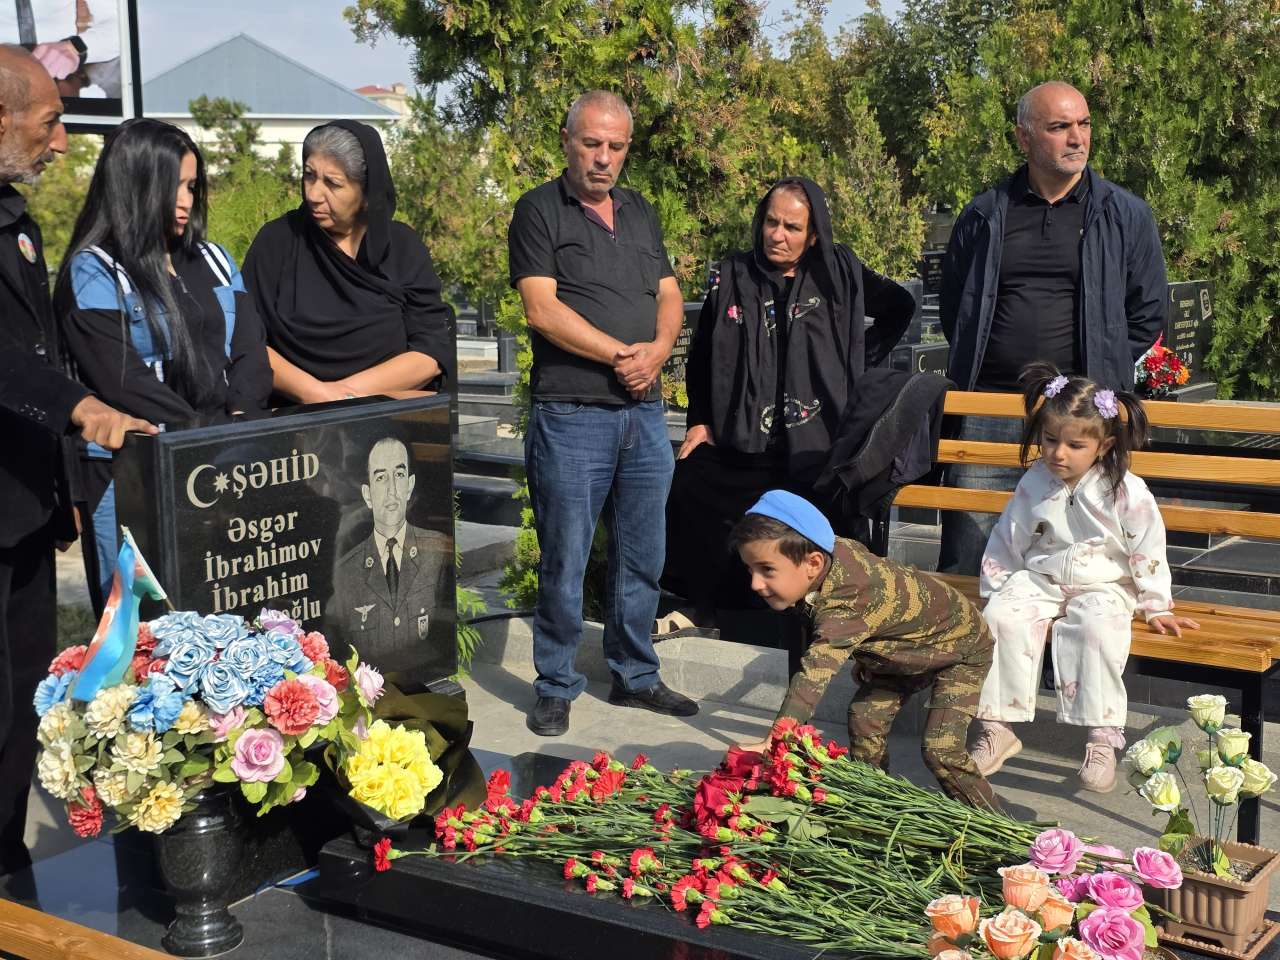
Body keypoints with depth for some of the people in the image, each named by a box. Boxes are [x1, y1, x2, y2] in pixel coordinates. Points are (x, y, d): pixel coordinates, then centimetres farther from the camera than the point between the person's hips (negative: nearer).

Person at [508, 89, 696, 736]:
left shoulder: (640, 212, 17)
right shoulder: (539, 211, -3)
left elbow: (669, 295, 15)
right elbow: (542, 308, -12)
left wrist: (658, 350, -6)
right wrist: (620, 353, -12)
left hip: (644, 414, 6)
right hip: (571, 416, -6)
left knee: (642, 557, 12)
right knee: (564, 561, 0)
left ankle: (634, 676, 26)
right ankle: (555, 688, 14)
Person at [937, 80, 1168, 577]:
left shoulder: (1126, 216, 6)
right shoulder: (984, 215, 9)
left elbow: (1148, 313, 12)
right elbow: (952, 306, 20)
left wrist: (1102, 373, 7)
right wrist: (977, 369, 12)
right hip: (988, 408, 1)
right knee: (963, 567, 2)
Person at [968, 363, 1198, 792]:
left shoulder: (1127, 493, -9)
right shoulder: (1034, 485, 2)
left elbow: (1147, 552, -2)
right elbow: (1008, 542, 11)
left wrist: (1156, 607, 0)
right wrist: (995, 591, 8)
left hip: (1103, 584, -3)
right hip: (1039, 580, 3)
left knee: (1095, 626, -35)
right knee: (1002, 617, -25)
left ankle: (1101, 739, -27)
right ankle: (998, 728, -17)